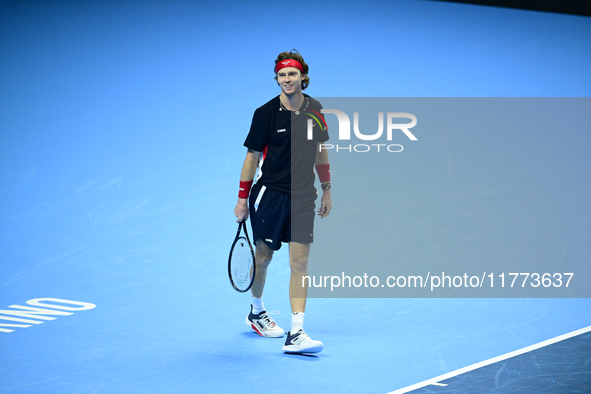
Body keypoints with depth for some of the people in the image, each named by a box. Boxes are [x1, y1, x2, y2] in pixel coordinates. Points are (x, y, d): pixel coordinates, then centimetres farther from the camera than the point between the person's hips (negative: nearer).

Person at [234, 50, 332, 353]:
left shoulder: (315, 111, 4)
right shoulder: (265, 113, -8)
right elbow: (252, 157, -3)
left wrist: (327, 191, 14)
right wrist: (242, 198, -4)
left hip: (303, 197, 3)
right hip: (269, 193, -3)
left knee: (300, 262, -6)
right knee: (262, 257, 10)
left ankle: (296, 333, -8)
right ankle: (256, 312, 37)